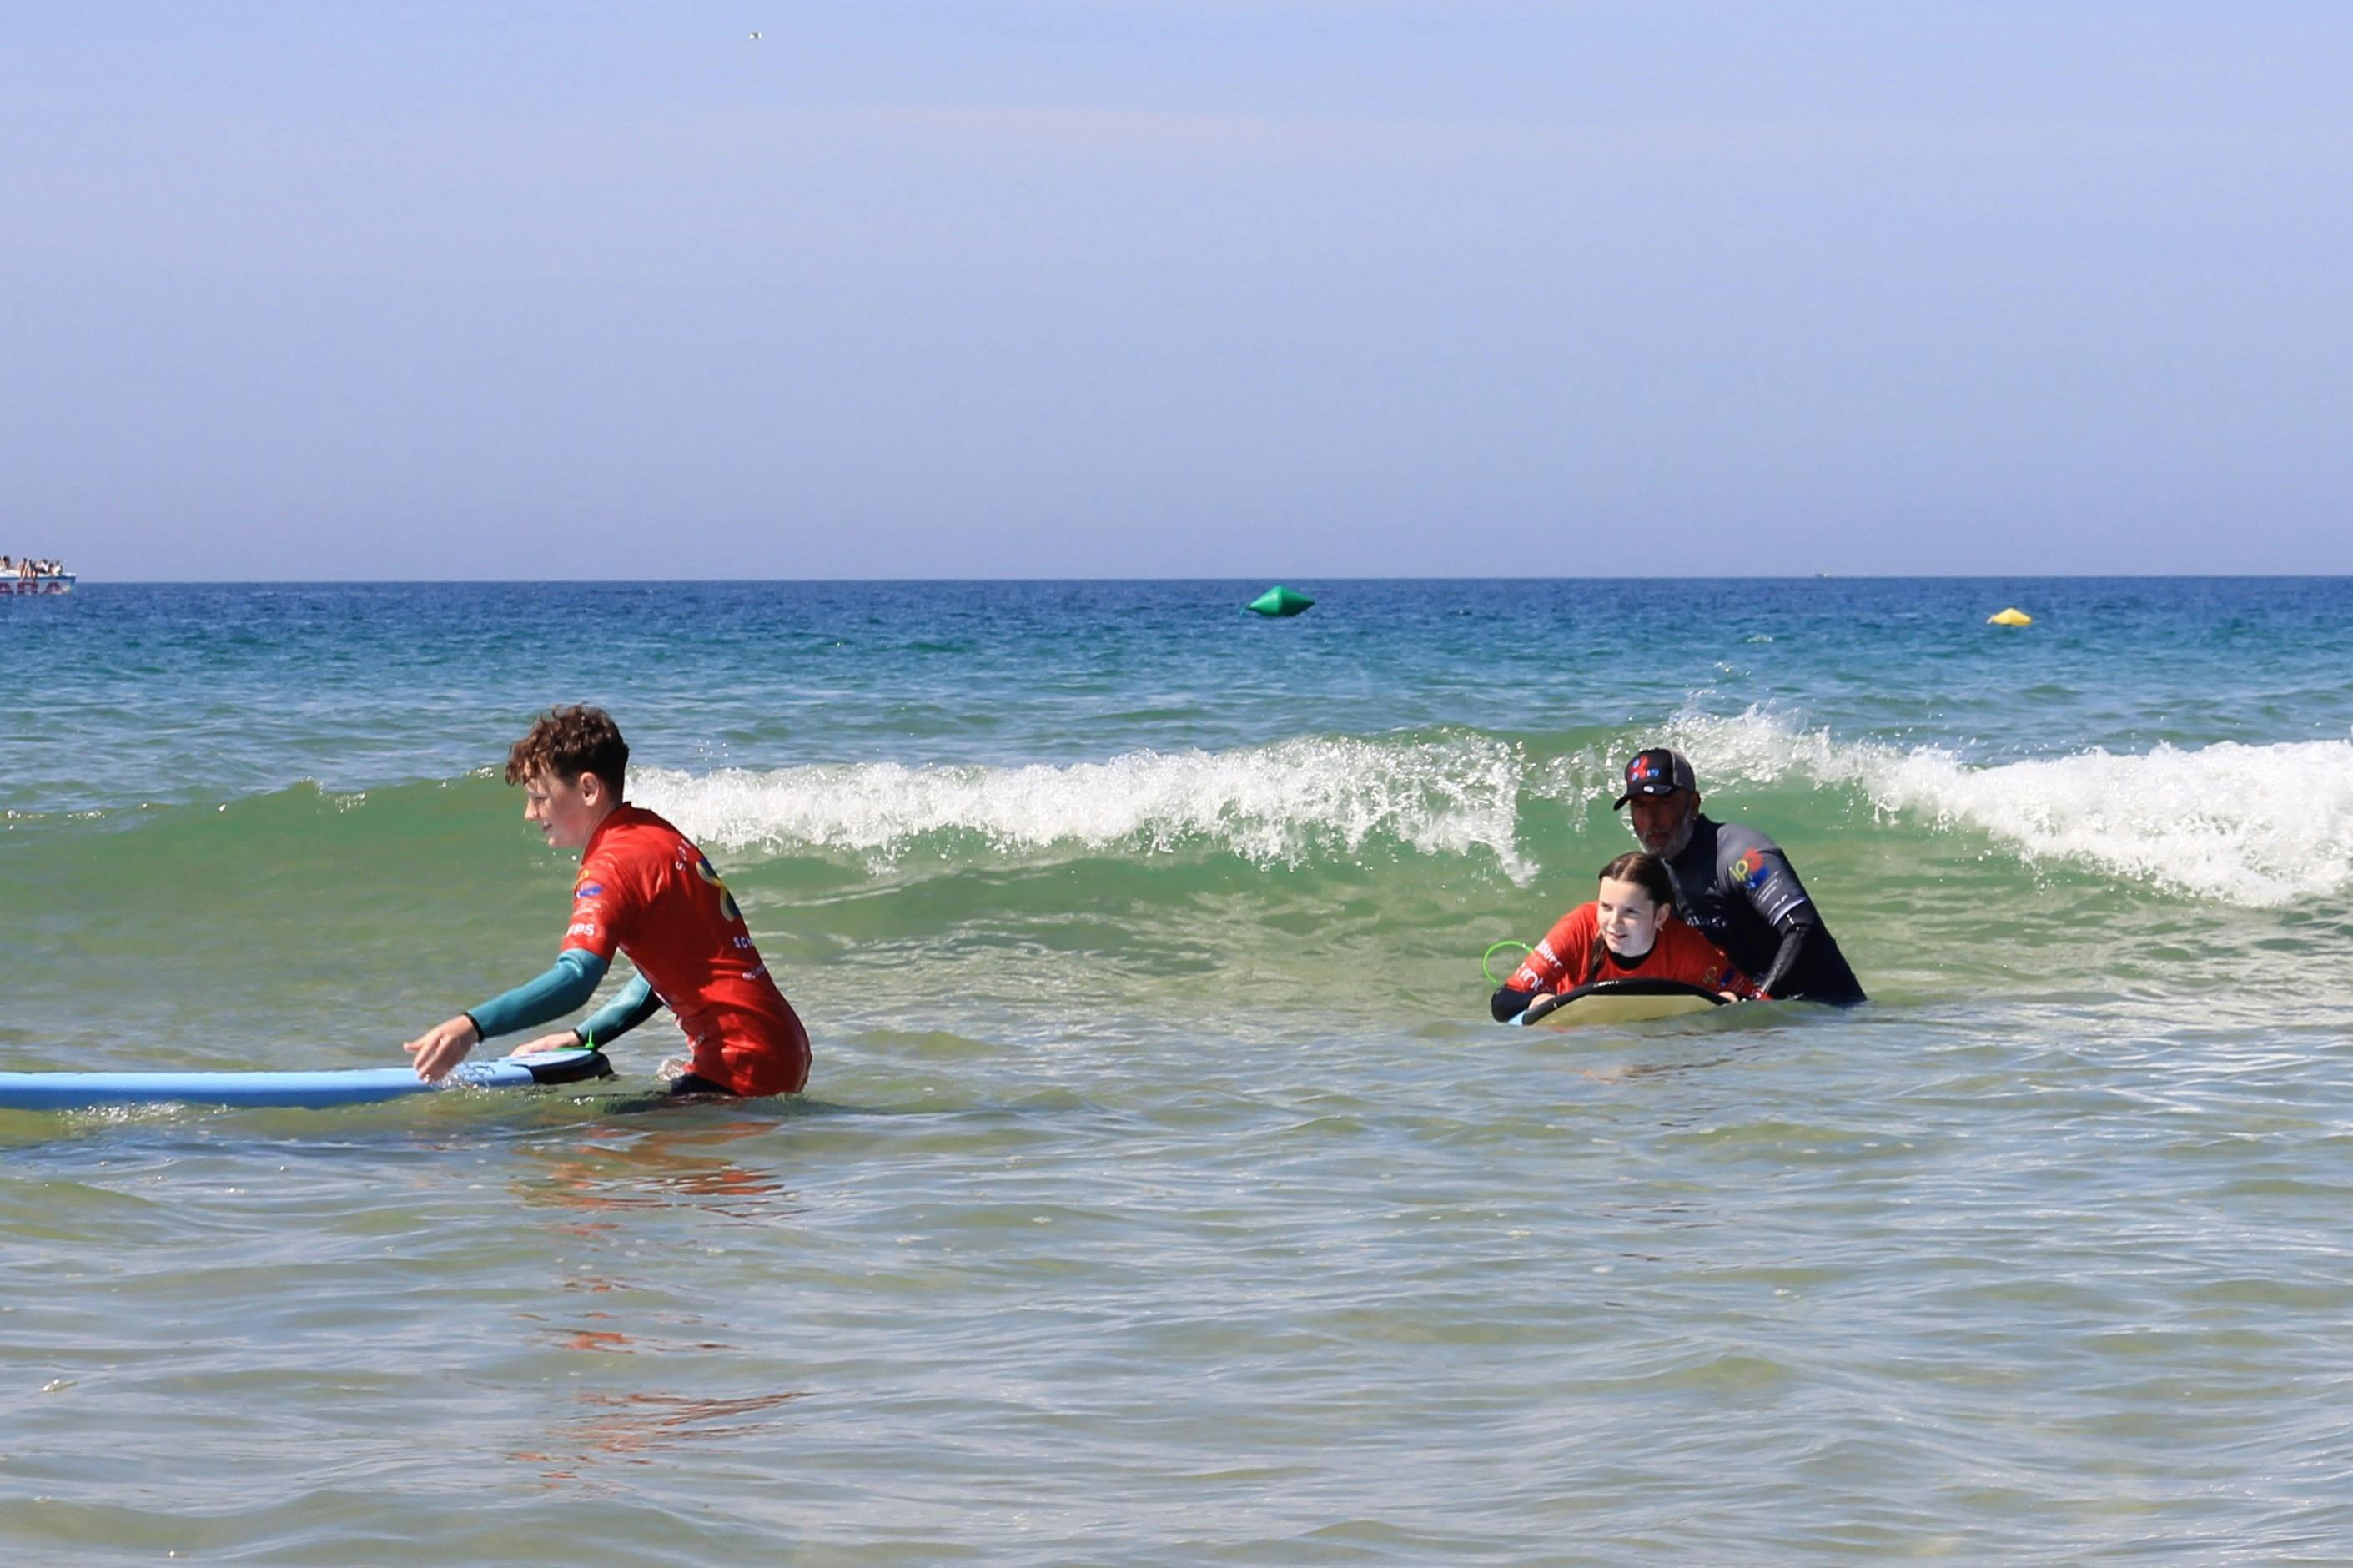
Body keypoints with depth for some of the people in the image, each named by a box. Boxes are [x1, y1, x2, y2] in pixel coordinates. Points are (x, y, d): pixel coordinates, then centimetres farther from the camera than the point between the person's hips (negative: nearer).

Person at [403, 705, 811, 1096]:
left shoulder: (613, 866, -15)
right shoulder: (661, 836, 14)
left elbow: (575, 979, -30)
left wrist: (472, 1026, -41)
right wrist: (582, 1038, 15)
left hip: (745, 1063, -10)